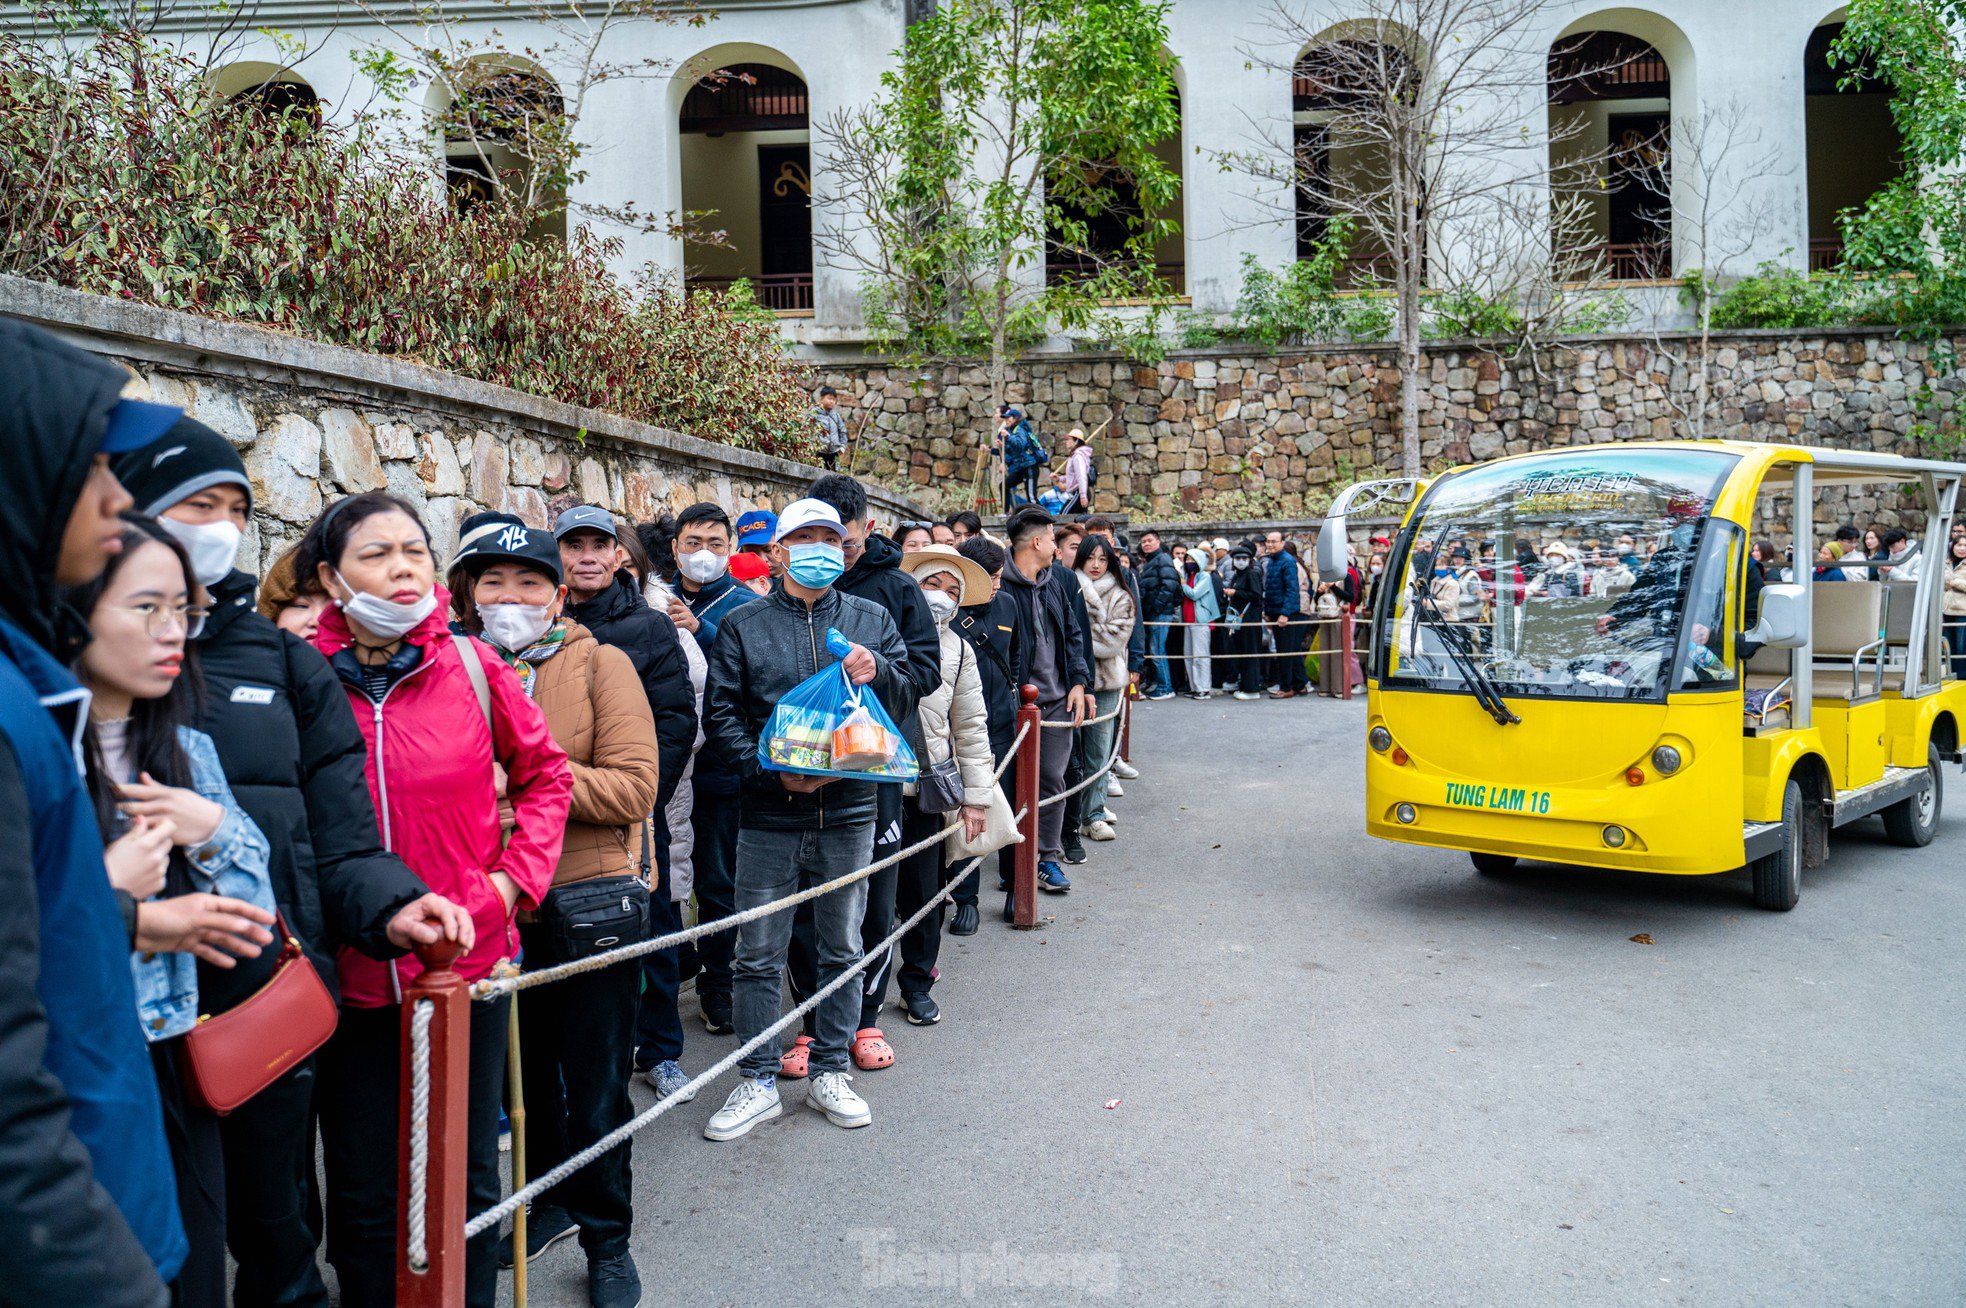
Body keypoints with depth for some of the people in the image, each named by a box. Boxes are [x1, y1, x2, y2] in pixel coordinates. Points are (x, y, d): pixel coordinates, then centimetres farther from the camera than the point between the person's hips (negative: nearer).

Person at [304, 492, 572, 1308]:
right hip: (349, 973, -1)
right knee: (363, 1192, 14)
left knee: (471, 1178, 16)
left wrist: (516, 876, -1)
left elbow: (546, 772, 8)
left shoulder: (470, 665, -3)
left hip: (469, 956, 1)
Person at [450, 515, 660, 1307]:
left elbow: (634, 788, -15)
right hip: (499, 907, 4)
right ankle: (551, 1200, 42)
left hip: (591, 906, -4)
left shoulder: (602, 666, -6)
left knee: (596, 1090, 8)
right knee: (525, 1072, 19)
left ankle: (607, 1241, 26)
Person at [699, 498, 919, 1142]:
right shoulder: (742, 625, 3)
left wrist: (878, 673, -15)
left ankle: (829, 1070, 27)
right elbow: (720, 714, -2)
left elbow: (906, 698, 7)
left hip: (848, 809, 2)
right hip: (768, 816, -2)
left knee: (842, 948, 12)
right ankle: (758, 1082, 17)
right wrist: (771, 771, -15)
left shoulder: (872, 621, 9)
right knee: (758, 955, 4)